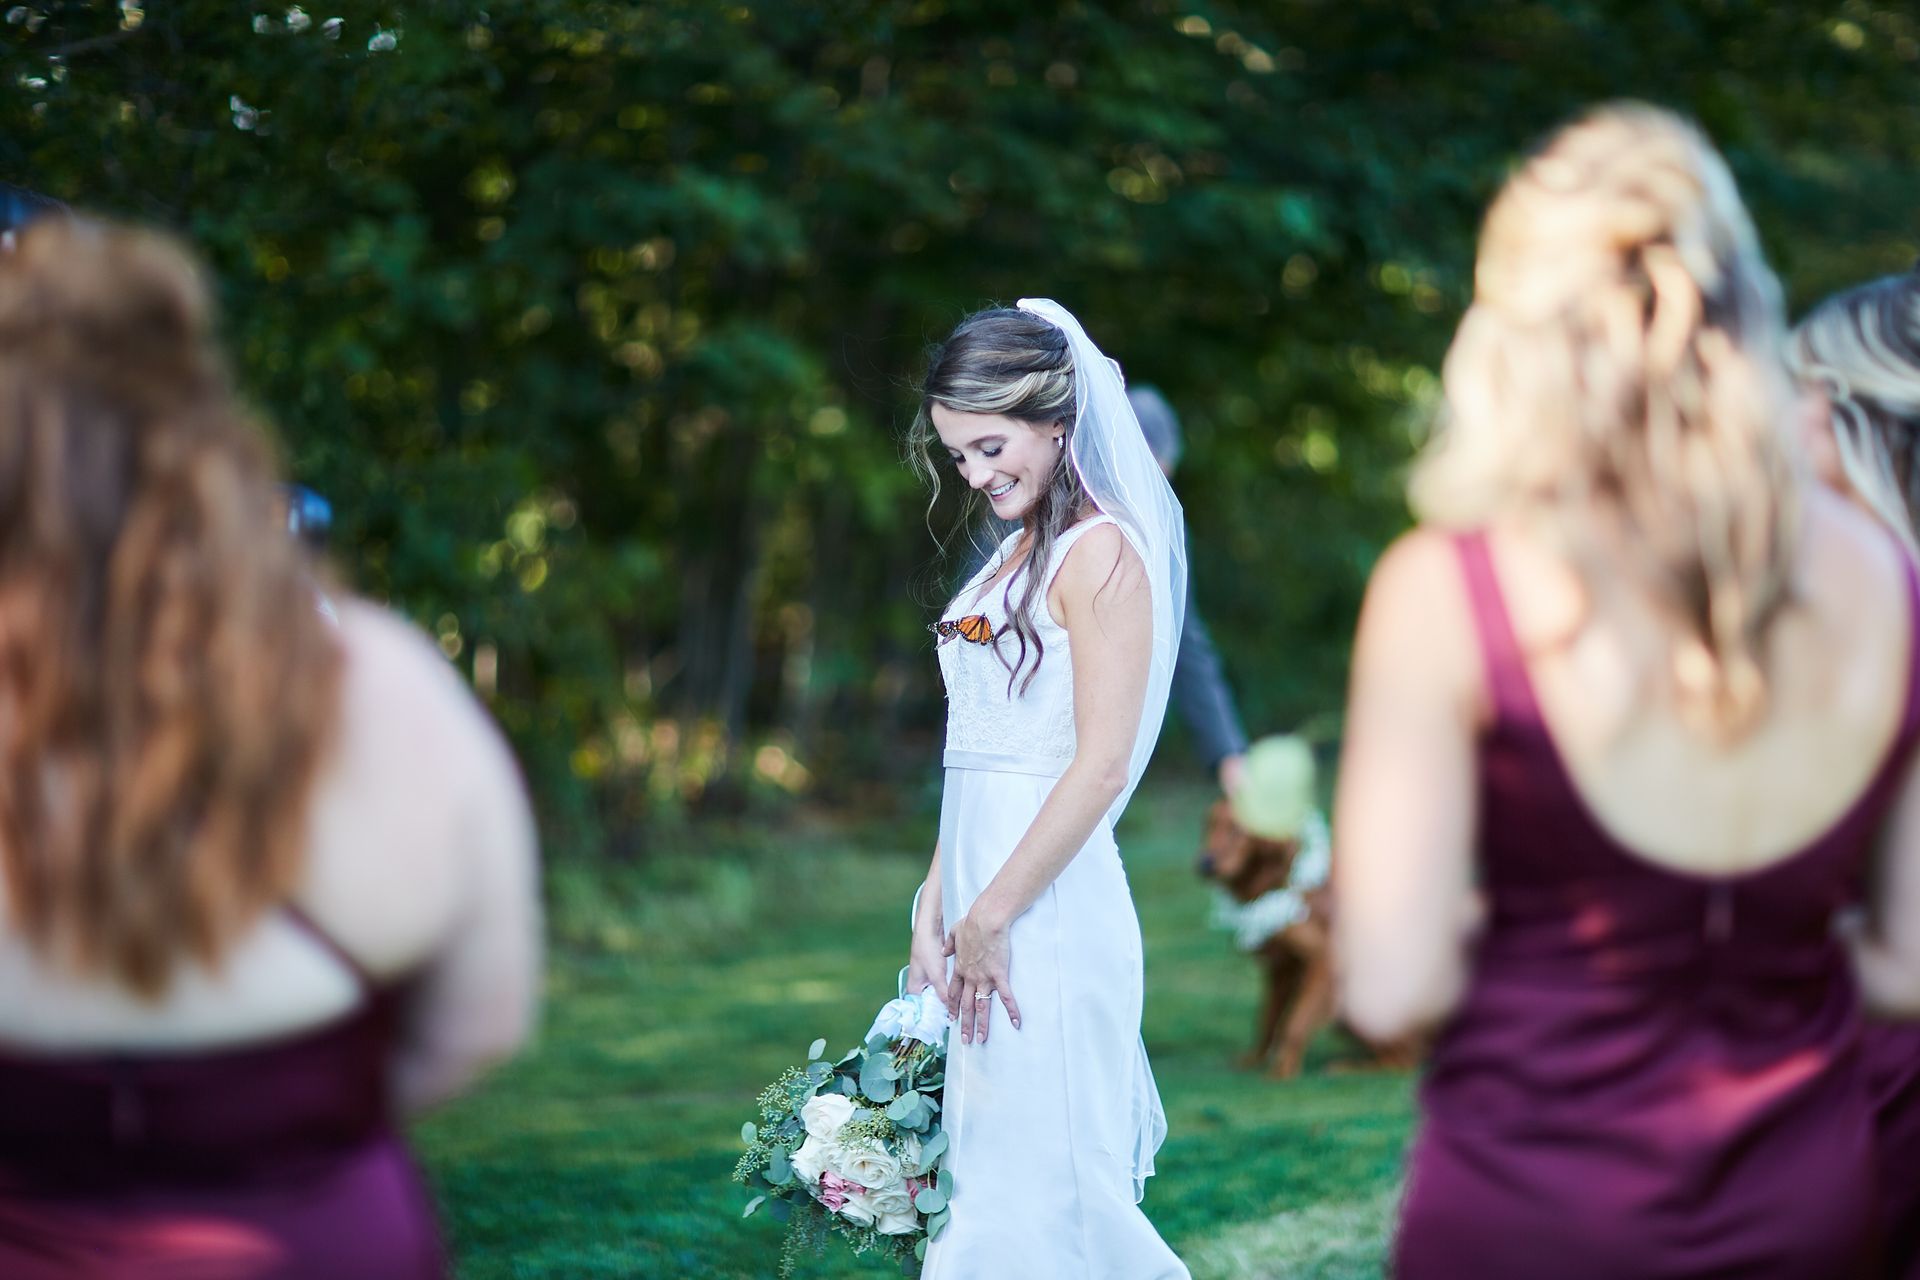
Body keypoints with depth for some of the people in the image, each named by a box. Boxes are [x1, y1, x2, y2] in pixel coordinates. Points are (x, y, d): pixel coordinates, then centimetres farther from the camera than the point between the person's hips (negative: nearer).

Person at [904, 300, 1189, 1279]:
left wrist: (991, 917, -15)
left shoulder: (1100, 552, -11)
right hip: (983, 894, 9)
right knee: (988, 1178, 11)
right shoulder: (1018, 557, 16)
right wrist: (935, 913, 8)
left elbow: (1103, 765, -17)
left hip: (1045, 906, -9)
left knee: (1041, 1185, -4)